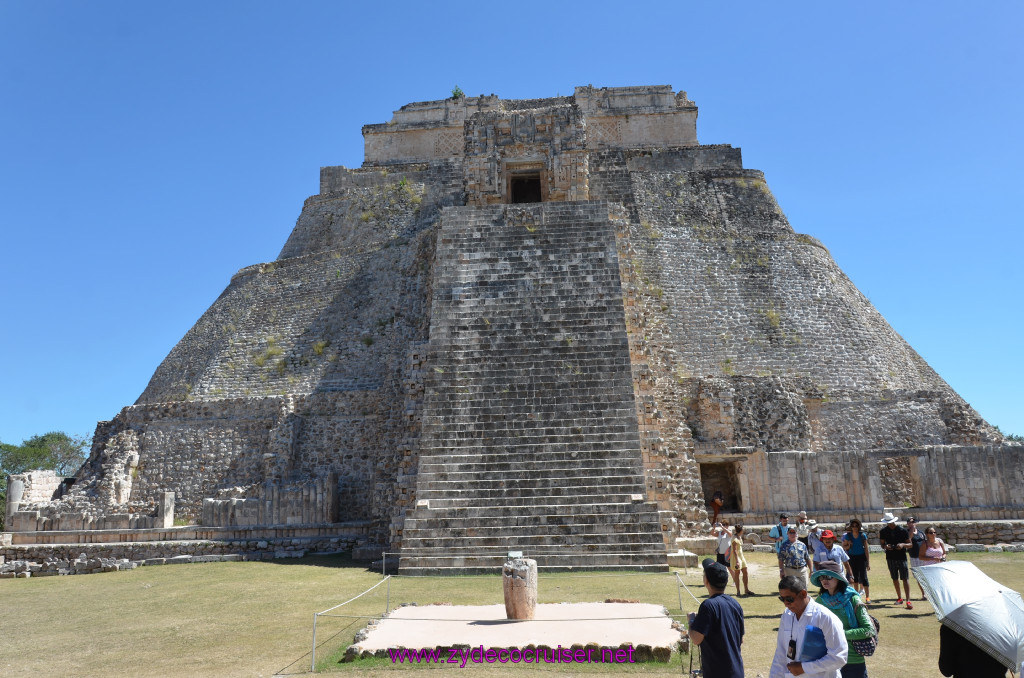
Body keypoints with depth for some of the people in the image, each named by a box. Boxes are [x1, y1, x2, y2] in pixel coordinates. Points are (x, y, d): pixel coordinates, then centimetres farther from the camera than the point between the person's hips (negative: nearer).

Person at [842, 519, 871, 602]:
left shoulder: (863, 535, -4)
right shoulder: (848, 536, -1)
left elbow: (866, 549, -2)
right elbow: (844, 547, 8)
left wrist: (868, 562, -3)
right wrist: (848, 546, -15)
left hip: (861, 557, -2)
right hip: (852, 557, 2)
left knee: (863, 576, -8)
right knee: (855, 576, 10)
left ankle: (867, 596, -4)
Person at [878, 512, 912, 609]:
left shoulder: (902, 530, -5)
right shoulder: (883, 531, 3)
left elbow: (910, 544, -1)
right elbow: (882, 545, 9)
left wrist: (903, 545, -21)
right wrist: (885, 546, -13)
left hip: (901, 557, -3)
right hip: (890, 558, 3)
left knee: (905, 579, -8)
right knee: (895, 579, 11)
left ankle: (908, 601, -9)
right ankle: (899, 598, 25)